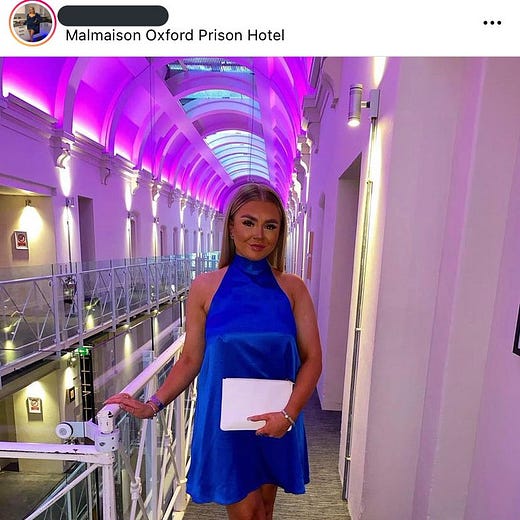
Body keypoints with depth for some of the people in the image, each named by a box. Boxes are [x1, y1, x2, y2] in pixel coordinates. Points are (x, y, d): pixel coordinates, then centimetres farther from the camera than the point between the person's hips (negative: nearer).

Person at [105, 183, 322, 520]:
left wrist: (289, 413, -16)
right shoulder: (206, 287, -10)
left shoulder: (292, 288, -7)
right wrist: (152, 406, -8)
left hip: (276, 424, 2)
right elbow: (191, 360, -3)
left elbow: (312, 359, -6)